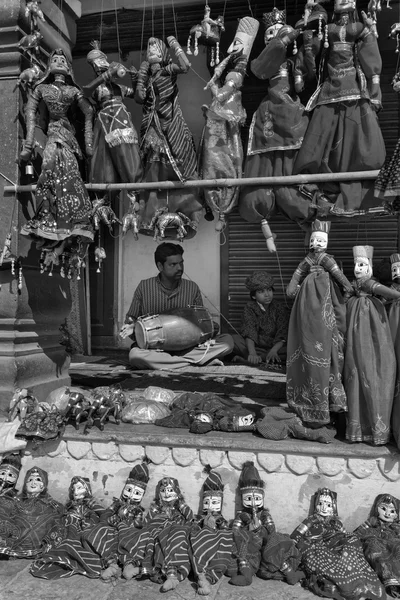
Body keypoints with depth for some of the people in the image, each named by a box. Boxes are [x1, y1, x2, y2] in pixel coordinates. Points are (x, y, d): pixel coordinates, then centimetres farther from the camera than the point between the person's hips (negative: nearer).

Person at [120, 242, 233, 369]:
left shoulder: (192, 288, 3)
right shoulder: (144, 287, -1)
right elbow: (132, 319, 9)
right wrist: (131, 328, -15)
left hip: (187, 346, 2)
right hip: (154, 347, -2)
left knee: (227, 341, -19)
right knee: (135, 355, -36)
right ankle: (195, 360, -24)